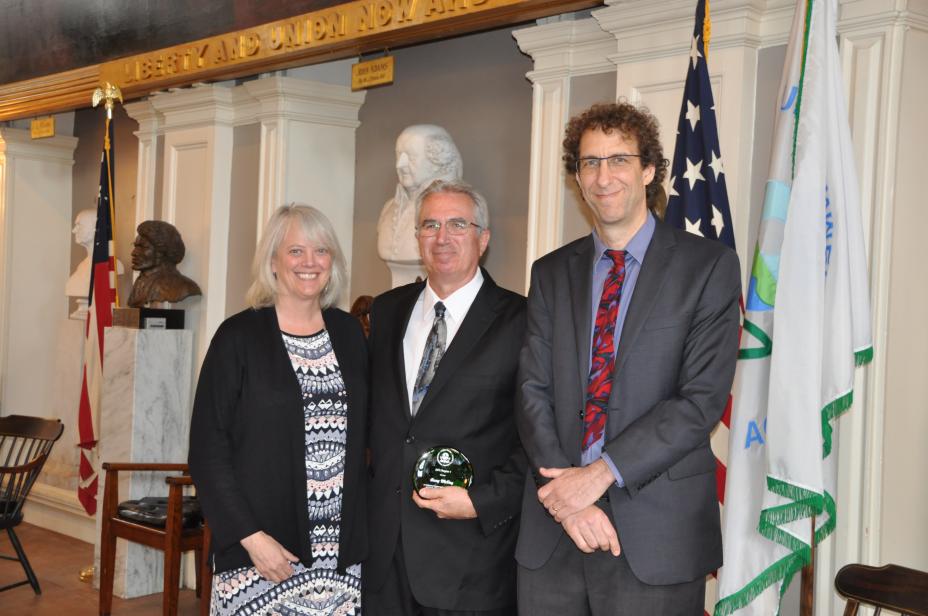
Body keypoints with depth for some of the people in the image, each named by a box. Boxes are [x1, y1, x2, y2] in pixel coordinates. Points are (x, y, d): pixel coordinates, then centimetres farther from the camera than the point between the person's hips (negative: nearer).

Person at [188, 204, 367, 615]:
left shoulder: (349, 333, 8)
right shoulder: (239, 336, -4)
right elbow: (207, 450, -5)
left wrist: (363, 529, 4)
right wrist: (250, 536, -12)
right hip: (258, 551, -3)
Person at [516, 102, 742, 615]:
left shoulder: (708, 266, -2)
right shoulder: (551, 273, 10)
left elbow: (703, 399, -10)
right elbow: (534, 390, 3)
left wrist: (601, 474, -16)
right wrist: (566, 491, -12)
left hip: (656, 534, -3)